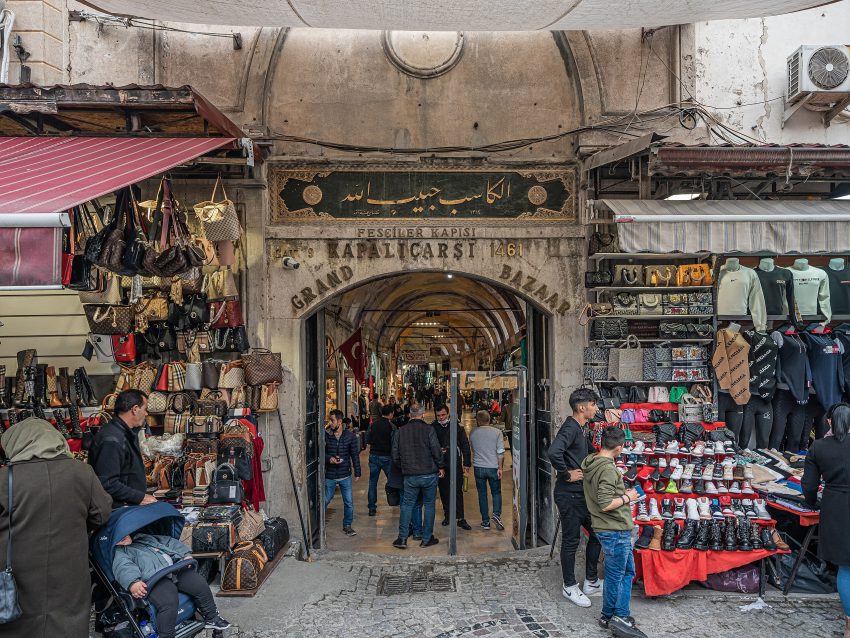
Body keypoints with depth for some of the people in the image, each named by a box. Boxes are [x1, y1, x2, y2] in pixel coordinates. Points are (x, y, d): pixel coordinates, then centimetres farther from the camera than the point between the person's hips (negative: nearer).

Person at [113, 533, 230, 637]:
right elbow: (123, 567, -9)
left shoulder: (145, 537, 30)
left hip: (176, 567, 5)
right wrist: (133, 583, -31)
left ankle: (211, 618, 9)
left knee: (200, 584, -10)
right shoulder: (119, 552, 12)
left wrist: (186, 554, 13)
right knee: (168, 603, -32)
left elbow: (169, 541, 29)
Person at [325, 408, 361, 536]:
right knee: (325, 500, 11)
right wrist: (328, 458, -20)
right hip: (329, 475, -1)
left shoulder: (350, 436, -4)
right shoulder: (325, 435, -7)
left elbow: (355, 455, 2)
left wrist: (357, 472, 3)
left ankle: (347, 525, 22)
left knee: (349, 502, 5)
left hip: (345, 475, 1)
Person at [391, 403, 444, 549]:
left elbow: (395, 456, 4)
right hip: (429, 474, -2)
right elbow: (436, 450, -11)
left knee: (407, 505, 13)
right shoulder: (428, 429, -9)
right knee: (429, 505, 10)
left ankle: (402, 538, 11)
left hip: (410, 476, 2)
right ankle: (427, 539, 15)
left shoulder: (401, 431, 2)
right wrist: (440, 467, 3)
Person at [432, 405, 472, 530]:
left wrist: (467, 463, 1)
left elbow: (465, 446, 3)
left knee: (457, 491, -3)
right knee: (444, 492, 10)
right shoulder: (433, 427, 0)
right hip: (440, 465, 2)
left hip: (455, 464, -2)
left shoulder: (457, 427, -2)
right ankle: (447, 515, 24)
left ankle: (460, 518, 2)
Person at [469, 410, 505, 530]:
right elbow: (500, 452, -9)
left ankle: (485, 521, 13)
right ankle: (496, 513, -6)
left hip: (478, 467, 1)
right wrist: (500, 467, -5)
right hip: (493, 467, -1)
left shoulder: (473, 433, -1)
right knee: (496, 492, 15)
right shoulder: (497, 432, -5)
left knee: (482, 494, 11)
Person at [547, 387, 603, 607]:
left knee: (596, 533, 16)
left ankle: (591, 582, 31)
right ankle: (570, 587, 19)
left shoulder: (584, 429, 11)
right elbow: (554, 452, -37)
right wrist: (567, 474, -24)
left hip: (584, 492, 9)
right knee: (571, 540, 3)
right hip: (569, 494, -9)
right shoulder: (570, 428, -19)